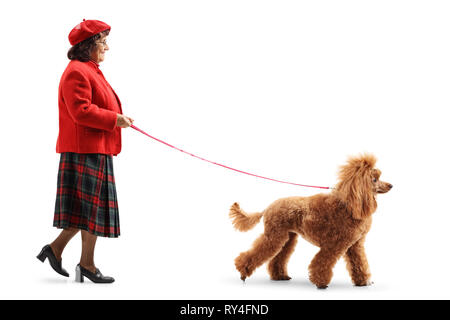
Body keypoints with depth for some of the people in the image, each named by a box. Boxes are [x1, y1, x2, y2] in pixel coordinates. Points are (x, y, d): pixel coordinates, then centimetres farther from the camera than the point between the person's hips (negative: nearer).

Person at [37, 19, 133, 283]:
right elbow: (81, 111, -22)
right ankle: (87, 264, 5)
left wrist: (119, 118, 10)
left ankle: (55, 249, 19)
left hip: (96, 149, 10)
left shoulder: (91, 71, 22)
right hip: (86, 150, -10)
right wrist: (114, 119, -16)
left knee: (90, 208, 12)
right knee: (91, 206, -4)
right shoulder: (77, 71, -13)